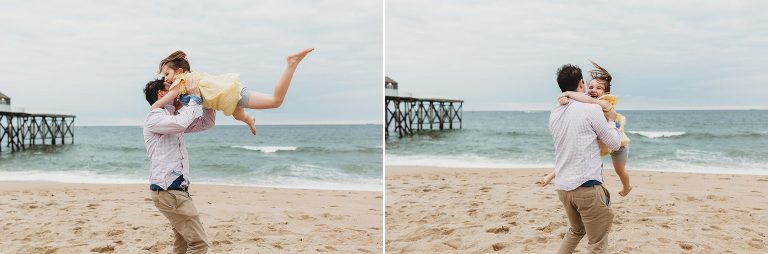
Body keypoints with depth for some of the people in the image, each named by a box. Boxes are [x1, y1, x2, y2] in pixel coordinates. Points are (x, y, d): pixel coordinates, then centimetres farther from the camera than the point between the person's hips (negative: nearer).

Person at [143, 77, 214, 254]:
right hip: (168, 191, -10)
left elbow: (207, 122, 24)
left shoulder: (175, 119, 20)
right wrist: (194, 98, -17)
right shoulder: (154, 117, -8)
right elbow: (180, 123, -29)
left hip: (177, 190, 10)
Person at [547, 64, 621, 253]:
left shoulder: (554, 115, 8)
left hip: (562, 186, 7)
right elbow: (614, 144, -1)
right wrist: (611, 121, 16)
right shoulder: (591, 109, -10)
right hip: (587, 186, -6)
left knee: (576, 230, 28)